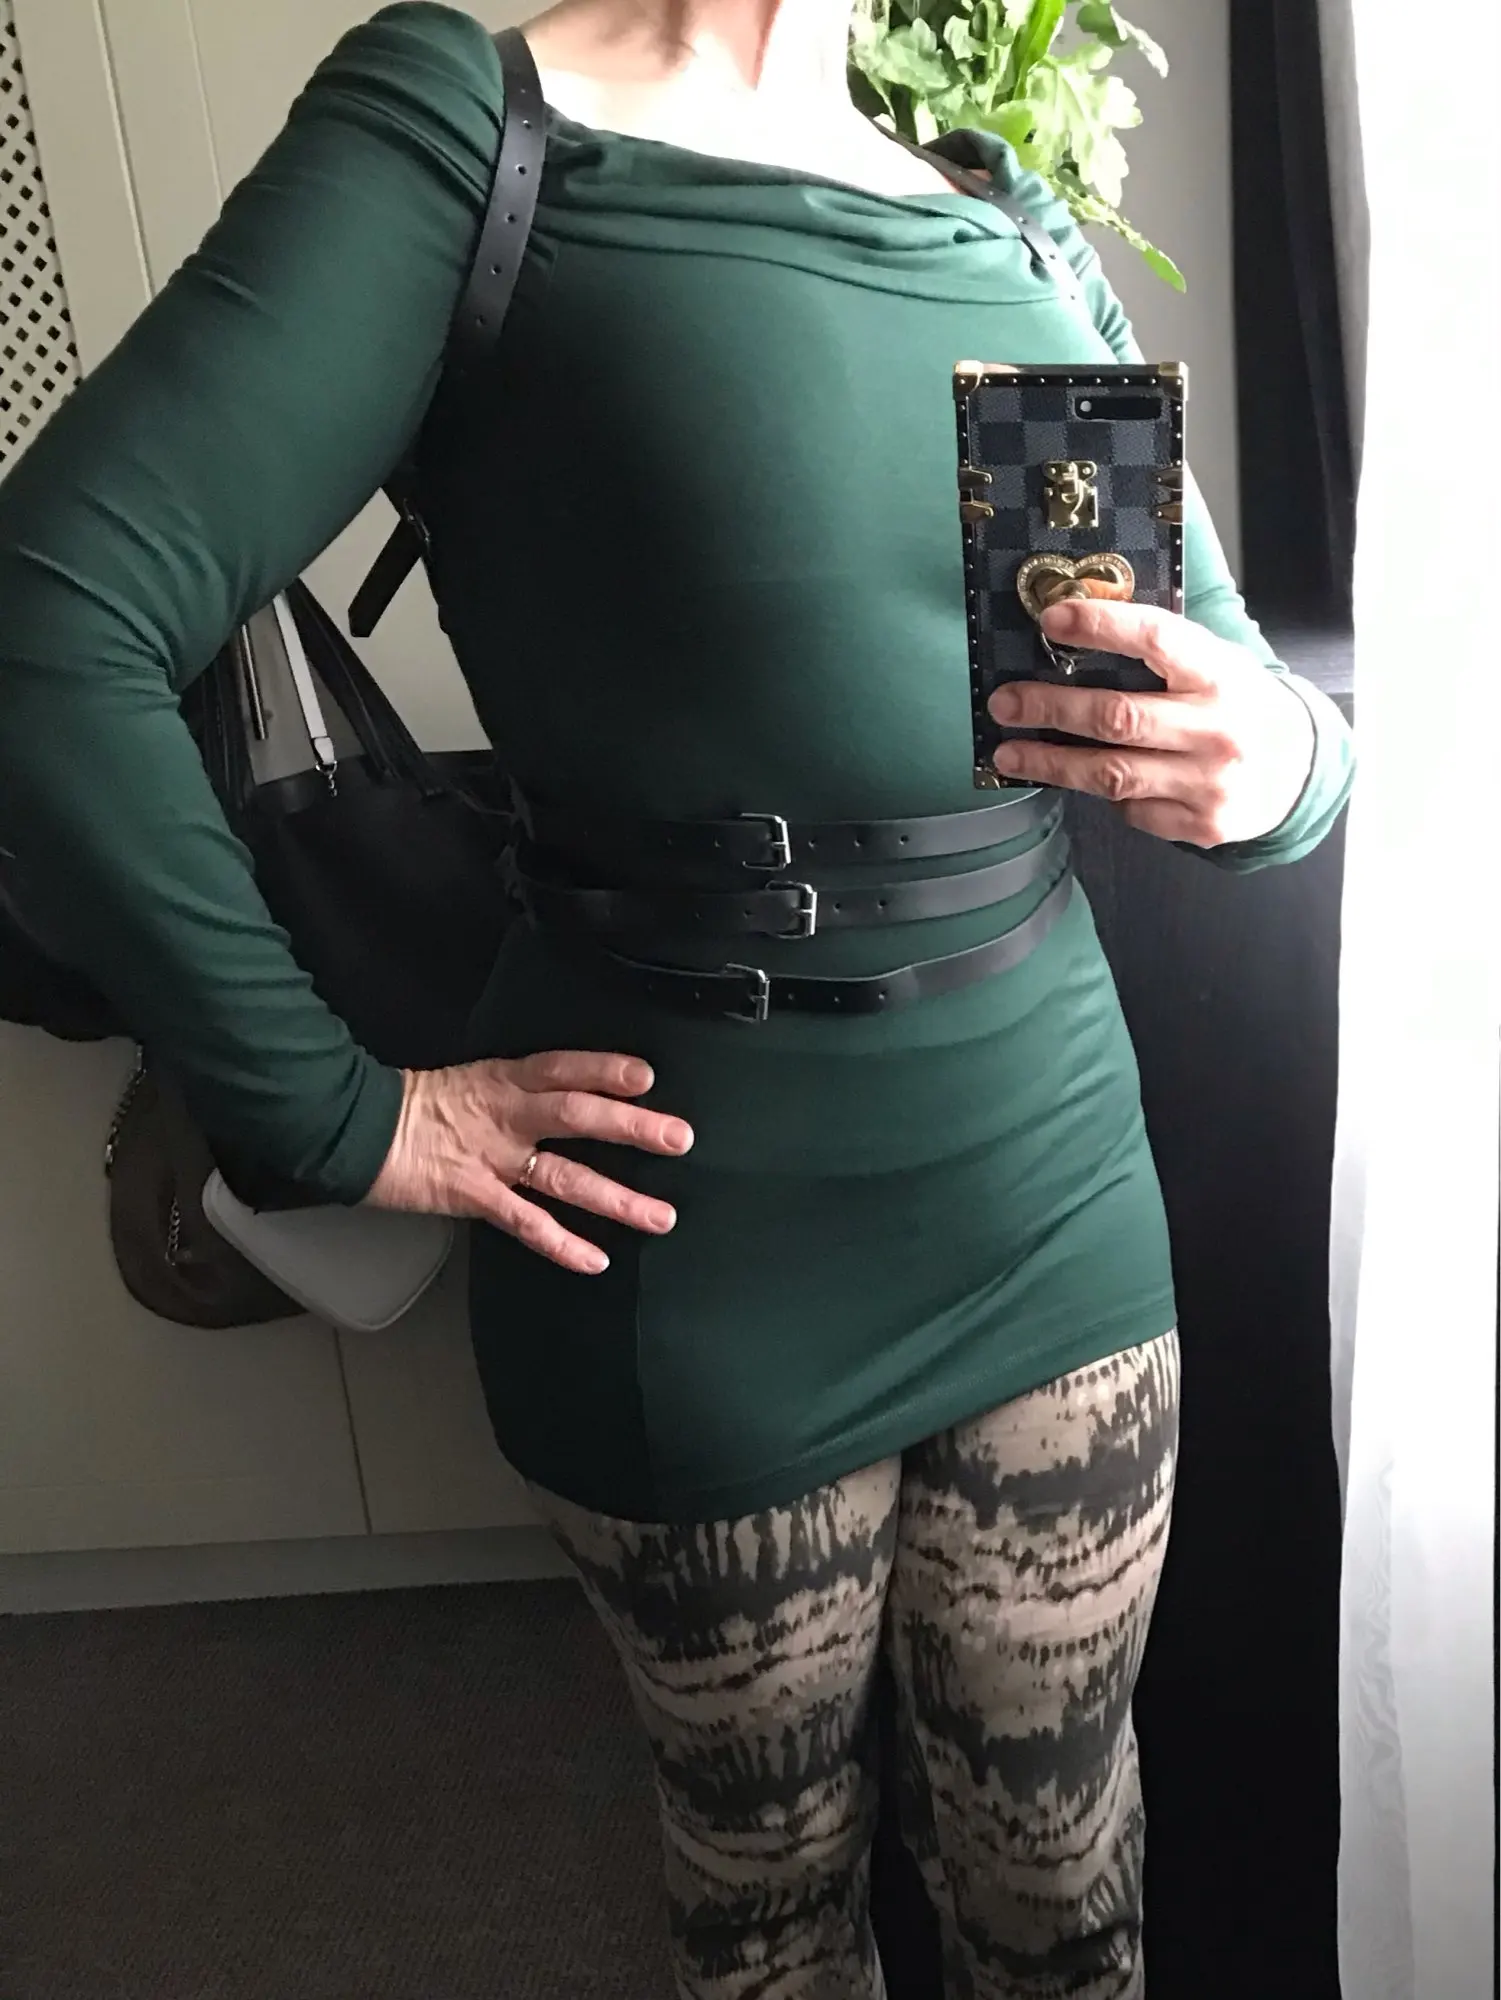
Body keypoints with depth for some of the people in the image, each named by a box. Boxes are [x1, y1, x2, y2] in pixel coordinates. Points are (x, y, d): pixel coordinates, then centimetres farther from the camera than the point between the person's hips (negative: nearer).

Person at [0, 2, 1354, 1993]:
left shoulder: (1022, 237, 8)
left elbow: (1280, 707, 9)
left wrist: (1275, 757, -14)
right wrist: (341, 1119, -14)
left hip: (1060, 1207, 5)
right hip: (703, 1263, -4)